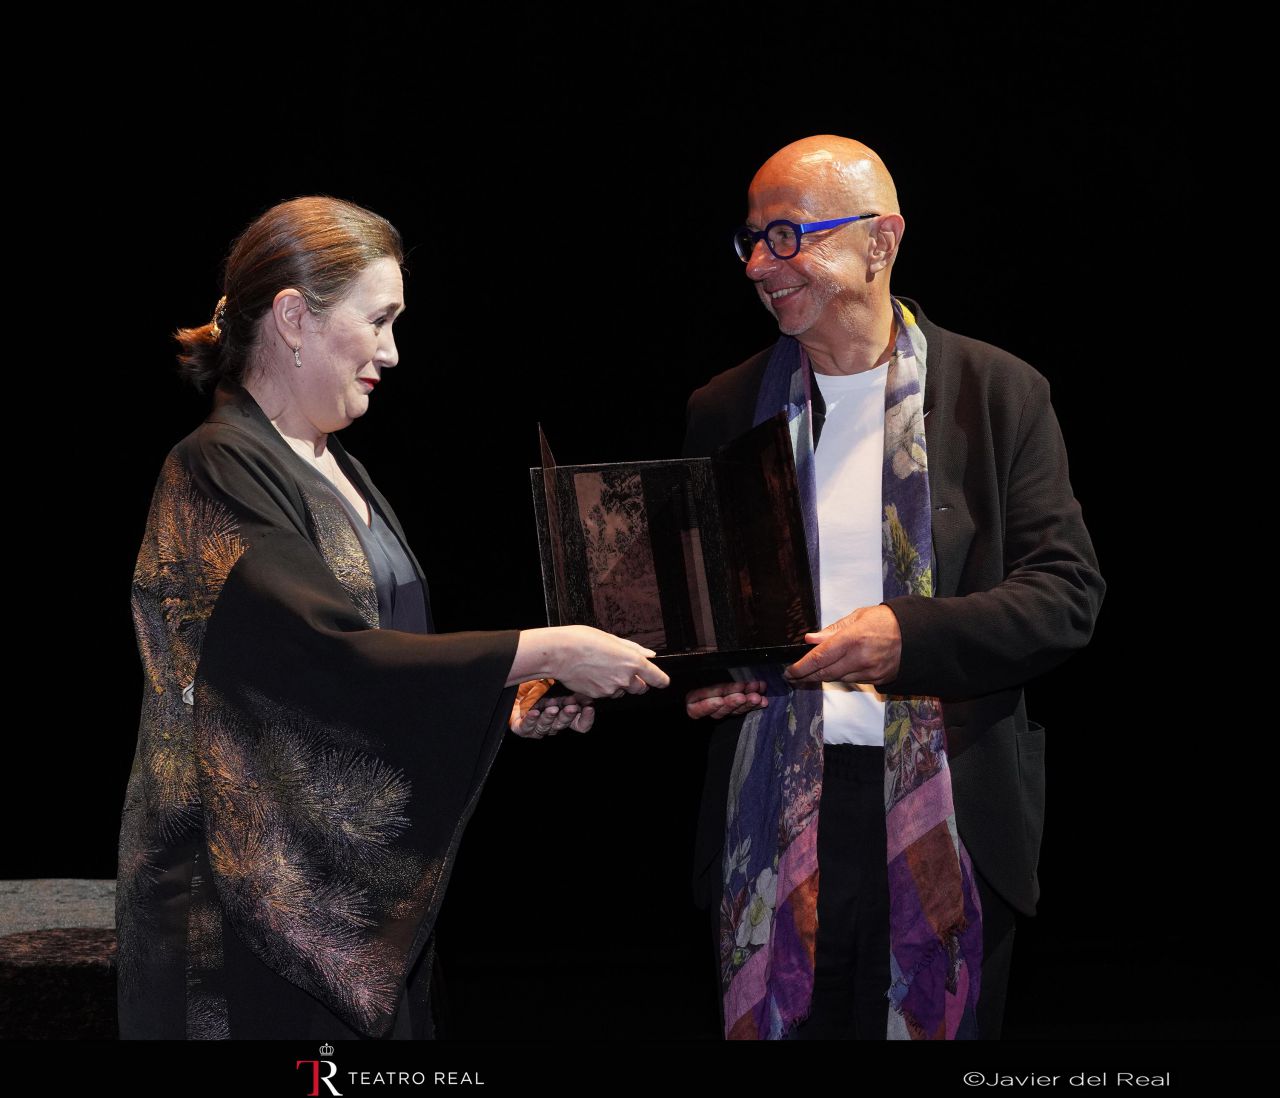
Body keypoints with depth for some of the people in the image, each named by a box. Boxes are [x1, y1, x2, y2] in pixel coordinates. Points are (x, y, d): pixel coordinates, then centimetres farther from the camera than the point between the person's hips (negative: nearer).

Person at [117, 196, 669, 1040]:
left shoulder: (335, 470, 14)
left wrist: (508, 707, 3)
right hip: (263, 899, -8)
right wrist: (543, 652, -20)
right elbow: (326, 656, -24)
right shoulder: (216, 474, -13)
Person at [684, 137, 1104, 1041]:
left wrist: (908, 635, -20)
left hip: (947, 818, -2)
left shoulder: (1000, 394, 1)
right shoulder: (726, 409, 10)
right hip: (773, 808, 2)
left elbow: (1069, 592, -6)